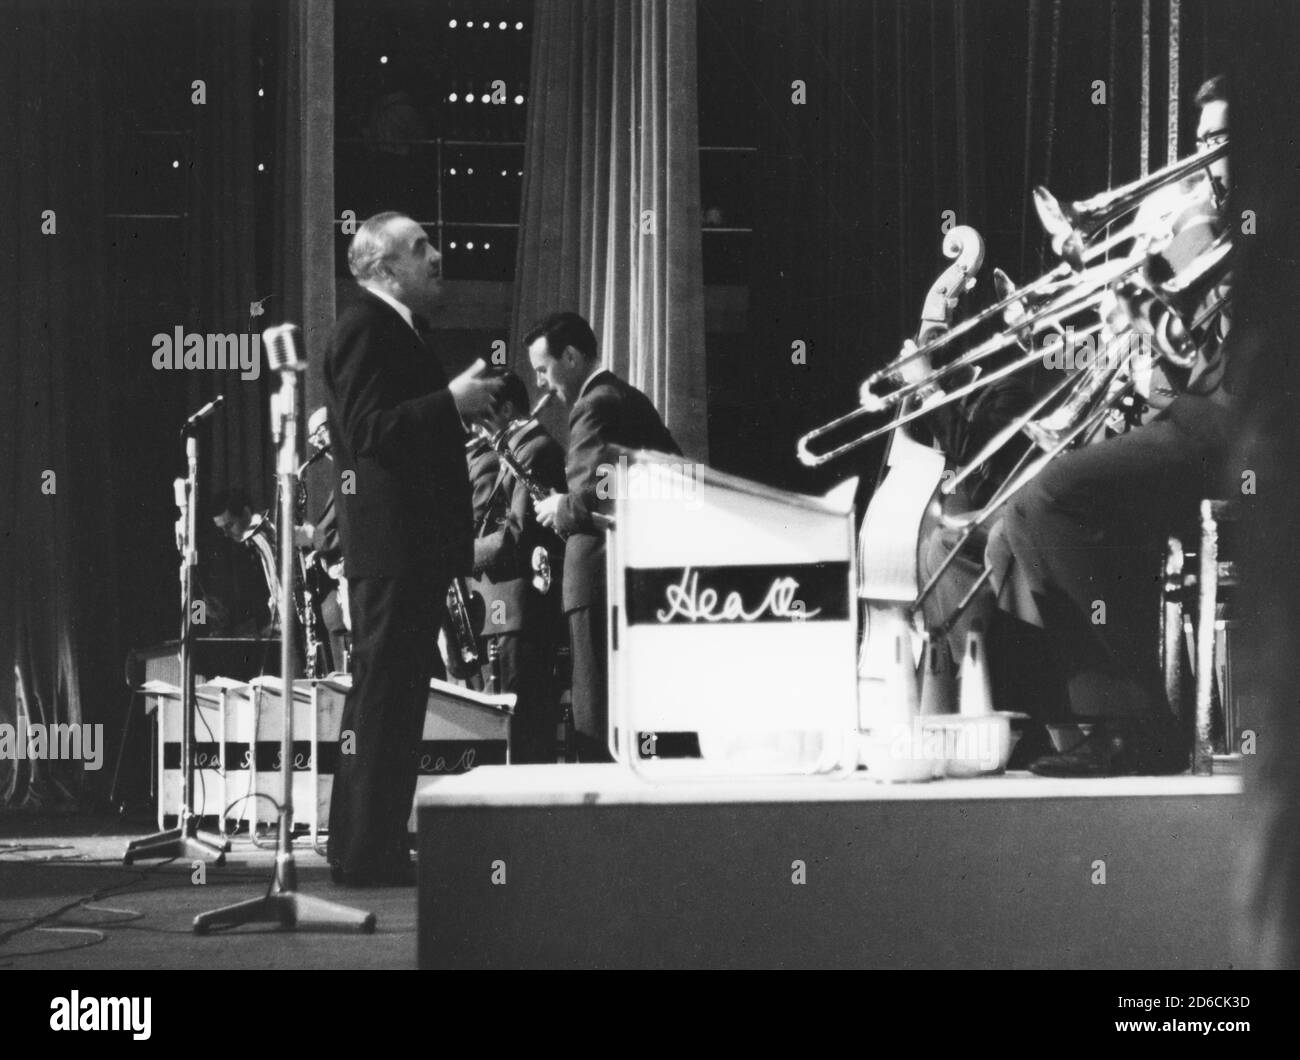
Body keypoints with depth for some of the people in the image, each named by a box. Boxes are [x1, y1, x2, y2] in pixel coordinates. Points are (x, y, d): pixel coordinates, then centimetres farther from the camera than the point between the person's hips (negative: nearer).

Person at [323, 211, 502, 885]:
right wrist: (450, 401, -21)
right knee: (383, 695, -10)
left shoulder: (400, 330, 22)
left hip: (414, 544, 11)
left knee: (395, 697, 12)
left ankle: (369, 848, 17)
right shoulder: (364, 328, -10)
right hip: (388, 541, -11)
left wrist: (467, 400, 15)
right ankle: (366, 854, -9)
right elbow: (366, 430, -21)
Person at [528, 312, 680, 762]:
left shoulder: (594, 407, -13)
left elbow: (591, 497, -24)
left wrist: (559, 509, -4)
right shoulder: (632, 399, 16)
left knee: (598, 718, -9)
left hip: (601, 577, -10)